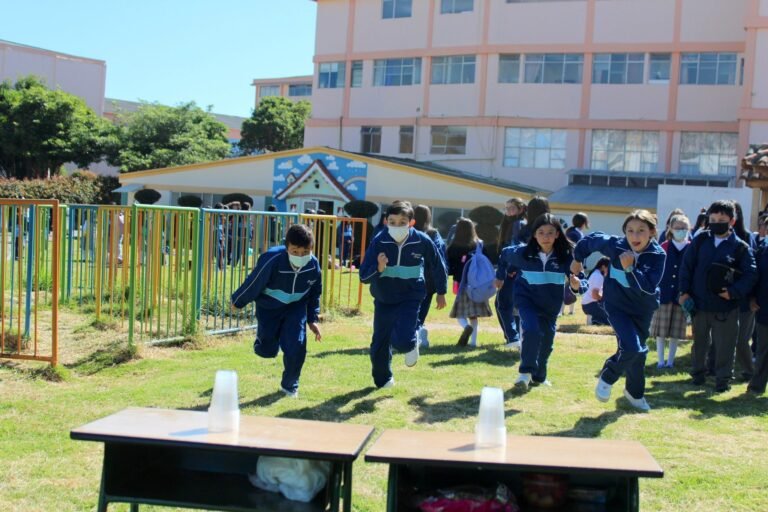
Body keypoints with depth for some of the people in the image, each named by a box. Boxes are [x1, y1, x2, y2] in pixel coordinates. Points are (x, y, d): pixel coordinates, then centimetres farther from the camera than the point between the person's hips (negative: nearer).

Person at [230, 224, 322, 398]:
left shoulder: (313, 265, -21)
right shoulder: (271, 260, -34)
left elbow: (315, 293, 0)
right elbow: (253, 283, -17)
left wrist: (312, 319, 1)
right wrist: (237, 302, -2)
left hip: (296, 307, 2)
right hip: (269, 306, -2)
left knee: (296, 347, -12)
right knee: (268, 350, 4)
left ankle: (290, 385, 15)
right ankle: (261, 341, 44)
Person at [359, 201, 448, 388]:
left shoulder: (422, 241, -14)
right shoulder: (378, 242, -16)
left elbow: (437, 266, 5)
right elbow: (364, 276, -14)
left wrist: (441, 292, 14)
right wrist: (378, 268, -34)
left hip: (410, 298, -2)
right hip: (383, 299, 2)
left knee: (402, 340, -21)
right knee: (380, 344, 9)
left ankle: (411, 345, 17)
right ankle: (383, 380, 36)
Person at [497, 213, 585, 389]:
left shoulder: (566, 256, -19)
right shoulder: (523, 253, -17)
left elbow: (579, 281, -18)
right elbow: (504, 255, 4)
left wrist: (577, 285, -41)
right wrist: (500, 276, 13)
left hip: (551, 304, 2)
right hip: (527, 299, -2)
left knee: (547, 340, 12)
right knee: (532, 331, -25)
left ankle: (539, 377, 35)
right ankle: (526, 372, -11)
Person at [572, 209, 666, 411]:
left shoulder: (658, 255, -20)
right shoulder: (615, 245, -19)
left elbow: (649, 287, -29)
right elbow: (591, 240, 0)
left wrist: (630, 268, -40)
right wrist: (578, 259, 13)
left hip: (642, 308, 2)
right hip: (617, 305, -2)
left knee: (639, 351, 15)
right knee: (632, 348, -19)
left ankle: (635, 392, 41)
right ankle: (607, 377, 10)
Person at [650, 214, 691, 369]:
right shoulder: (663, 247, 3)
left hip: (682, 296, 0)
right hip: (663, 294, 0)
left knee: (676, 331, 6)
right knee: (661, 330, 3)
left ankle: (670, 360, 17)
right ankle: (661, 361, 11)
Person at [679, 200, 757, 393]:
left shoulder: (740, 247, -6)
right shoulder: (700, 240, 0)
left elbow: (750, 275, -7)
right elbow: (686, 266, 3)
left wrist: (734, 292, -18)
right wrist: (684, 291, -2)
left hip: (725, 306, -3)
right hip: (699, 303, 3)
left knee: (724, 345, 3)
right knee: (699, 342, 17)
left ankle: (723, 378, 17)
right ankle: (698, 372, 33)